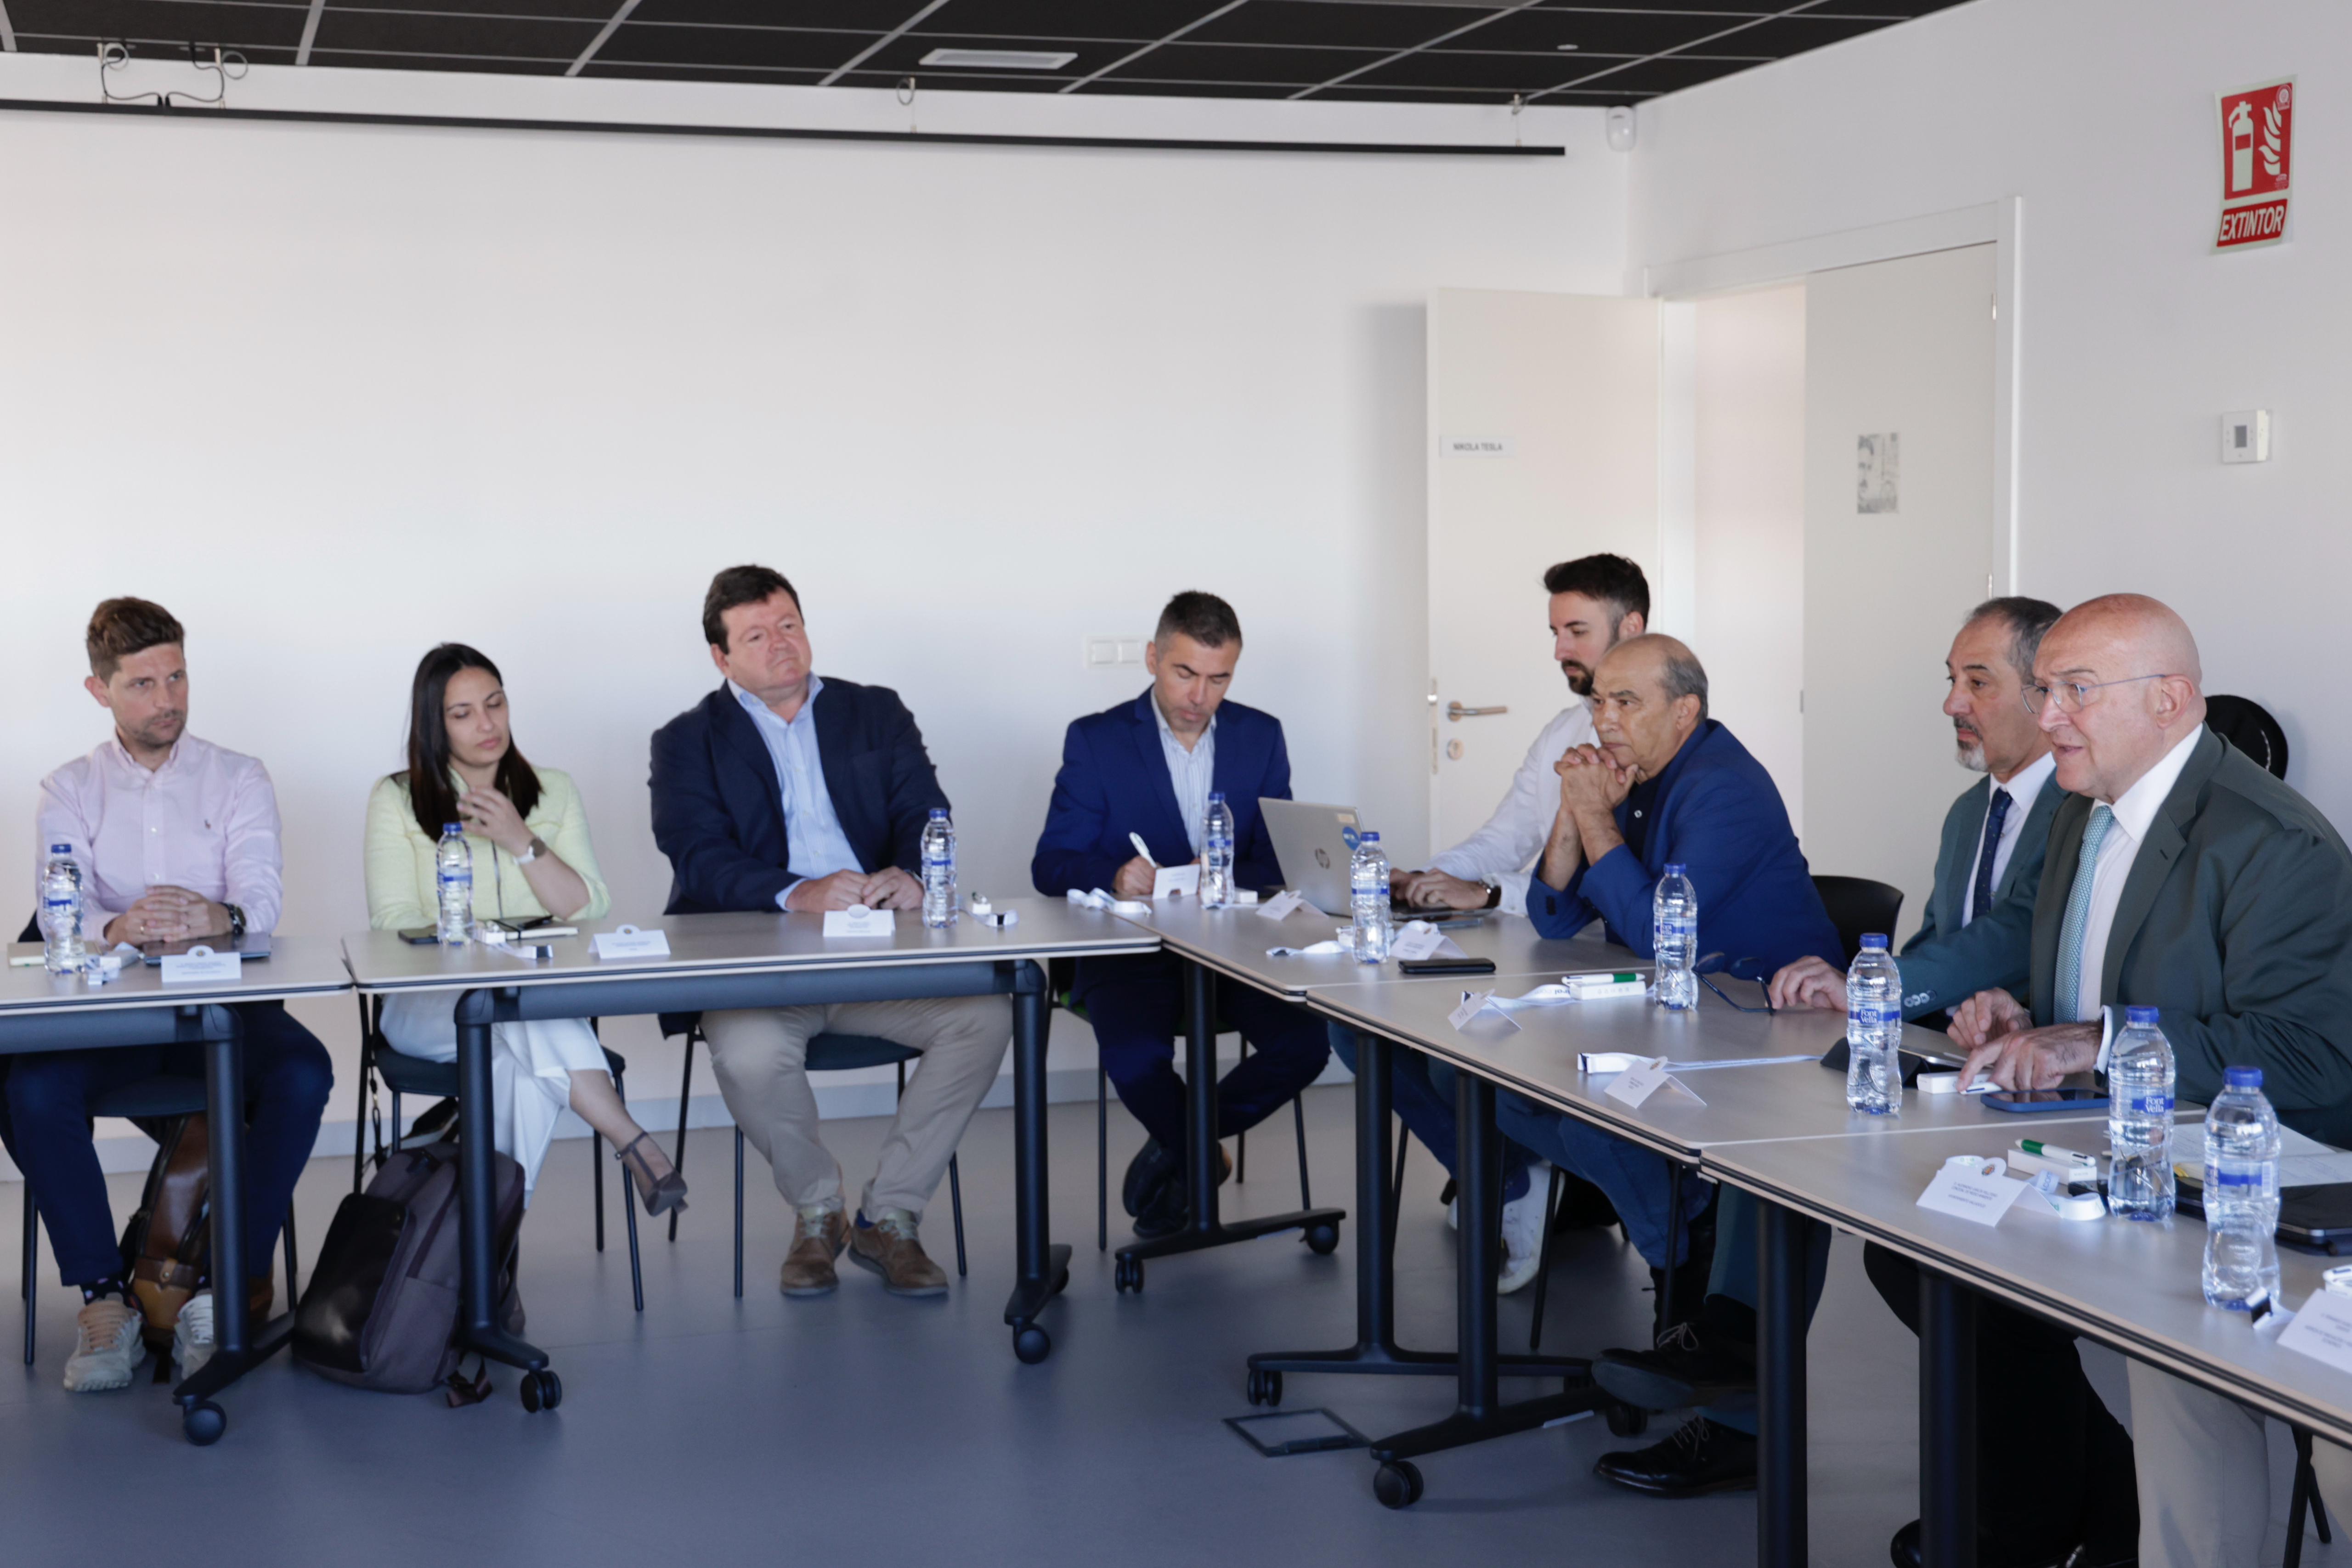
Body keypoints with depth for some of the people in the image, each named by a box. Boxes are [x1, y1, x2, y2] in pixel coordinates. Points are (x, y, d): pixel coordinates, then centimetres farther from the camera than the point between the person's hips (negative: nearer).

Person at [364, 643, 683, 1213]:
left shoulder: (553, 792, 13)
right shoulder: (396, 801, 6)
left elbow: (589, 909, 4)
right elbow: (394, 923, -3)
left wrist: (521, 841, -11)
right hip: (429, 1004, -2)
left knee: (521, 1058, -36)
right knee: (524, 1017, -36)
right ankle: (638, 1149, -36)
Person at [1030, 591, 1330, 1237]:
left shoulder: (1261, 737, 10)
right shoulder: (1096, 741, 2)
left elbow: (1279, 861, 6)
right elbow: (1051, 866, -4)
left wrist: (1230, 877, -17)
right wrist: (1113, 876, -26)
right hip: (1133, 947, -3)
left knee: (1305, 1044, -23)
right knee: (1135, 1057, -32)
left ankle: (1173, 1149, 3)